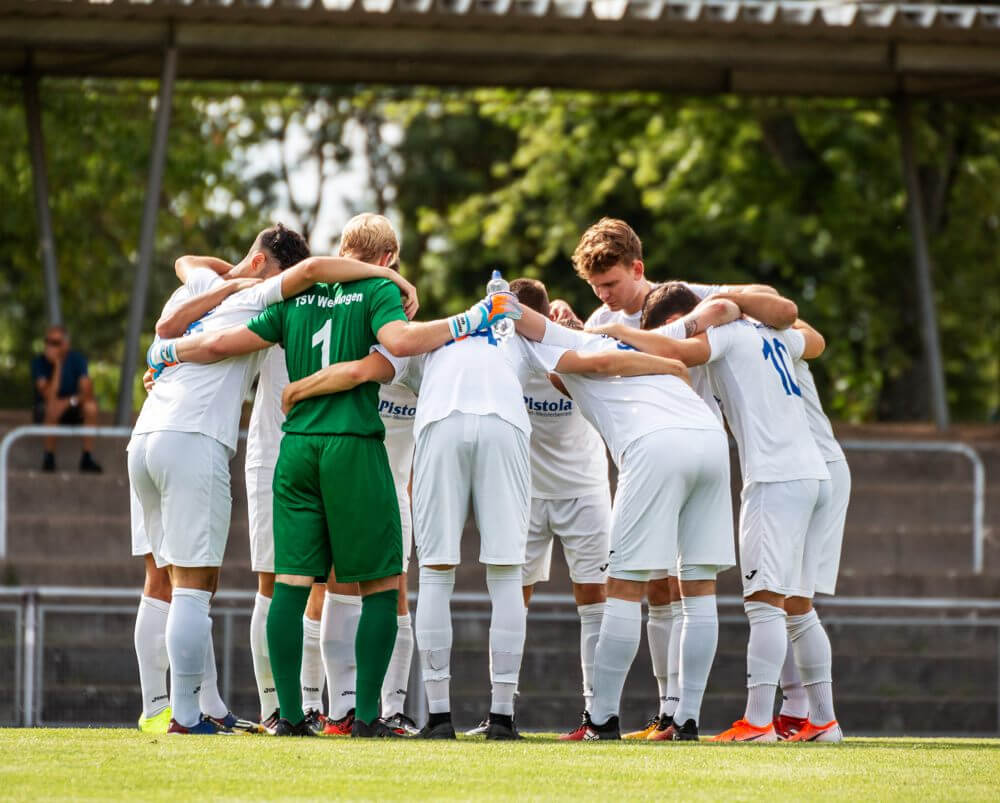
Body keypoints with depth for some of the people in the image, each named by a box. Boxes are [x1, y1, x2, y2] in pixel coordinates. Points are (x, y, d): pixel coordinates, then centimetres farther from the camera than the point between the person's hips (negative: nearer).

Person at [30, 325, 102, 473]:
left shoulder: (77, 359, -9)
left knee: (91, 406, -28)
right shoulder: (39, 362, -16)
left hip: (71, 411, 2)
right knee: (52, 408, -37)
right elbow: (50, 397, -27)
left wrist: (70, 401, -34)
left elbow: (87, 392, -17)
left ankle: (87, 458, -21)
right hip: (45, 411, -2)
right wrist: (57, 365, -30)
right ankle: (49, 458, -22)